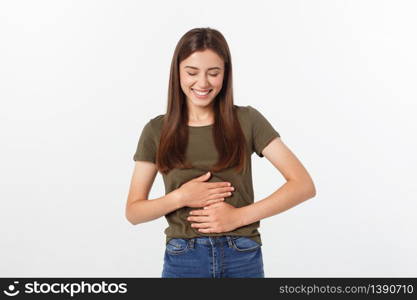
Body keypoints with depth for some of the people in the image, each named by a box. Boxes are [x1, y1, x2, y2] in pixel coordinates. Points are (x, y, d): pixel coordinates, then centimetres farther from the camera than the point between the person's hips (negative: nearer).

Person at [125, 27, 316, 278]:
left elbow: (304, 185, -6)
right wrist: (179, 197, -14)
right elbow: (133, 211, 4)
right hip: (183, 260, 1)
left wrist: (239, 215, -14)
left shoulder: (247, 120, -2)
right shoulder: (157, 130, 1)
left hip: (243, 258, 0)